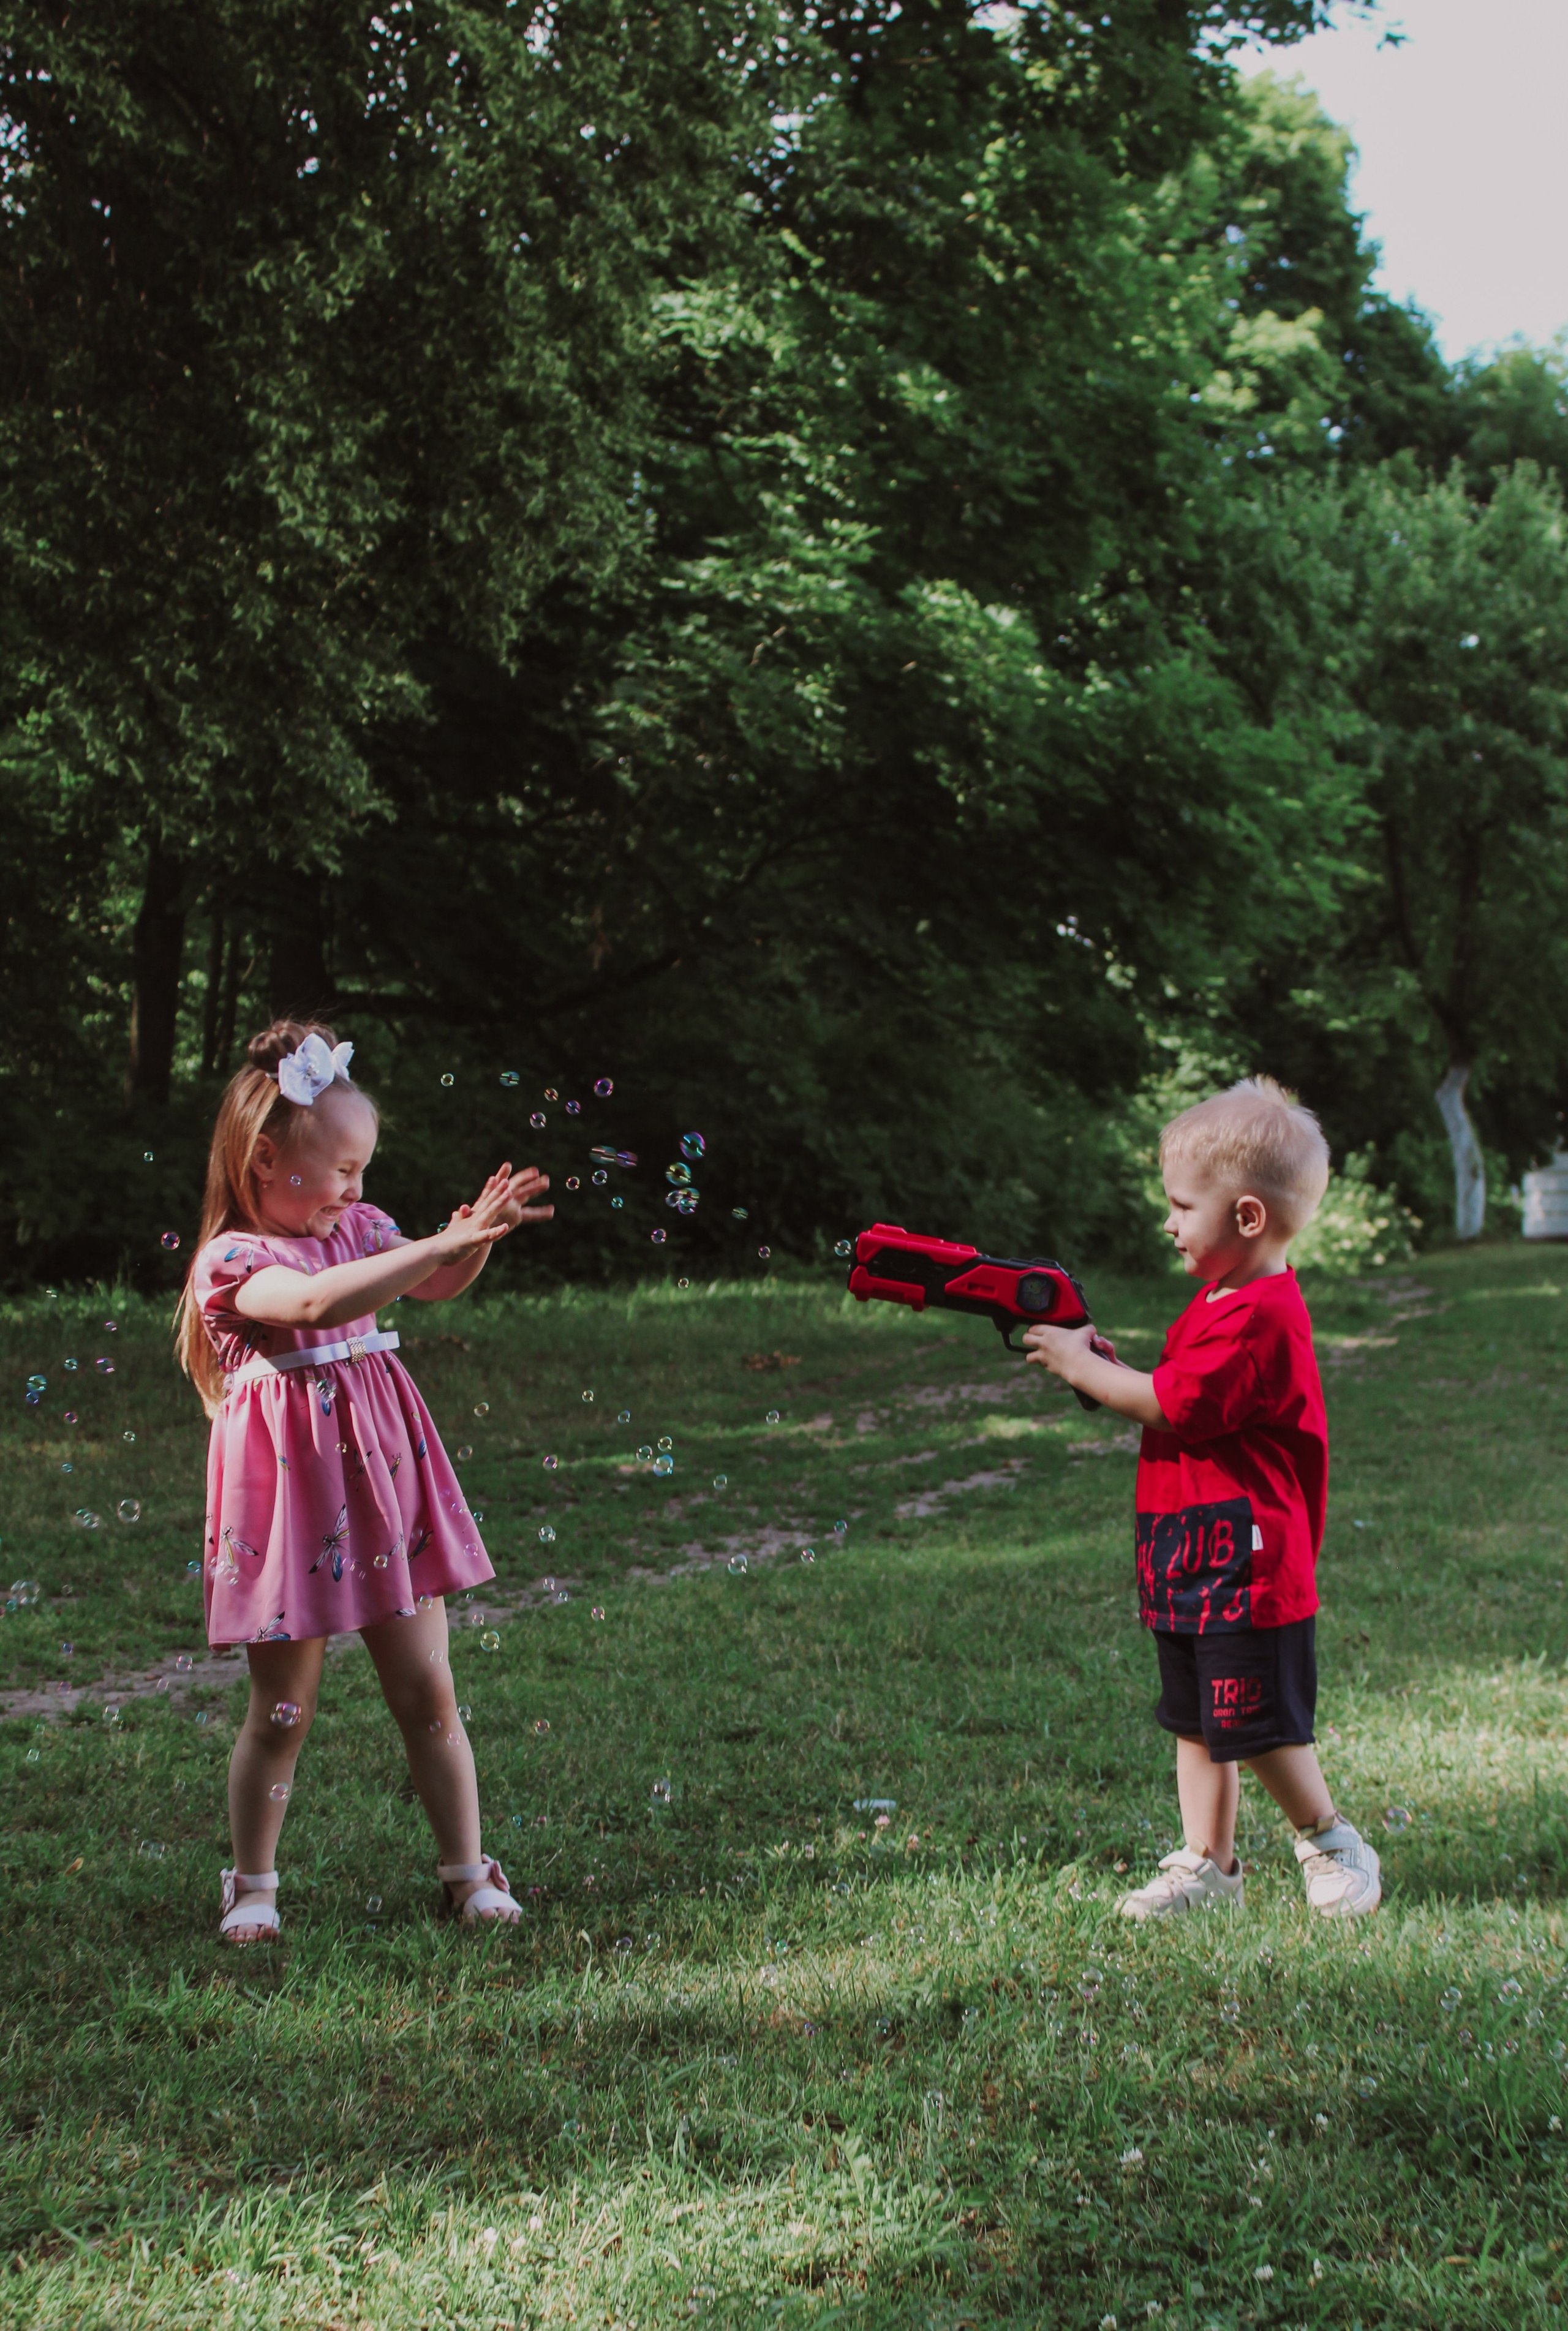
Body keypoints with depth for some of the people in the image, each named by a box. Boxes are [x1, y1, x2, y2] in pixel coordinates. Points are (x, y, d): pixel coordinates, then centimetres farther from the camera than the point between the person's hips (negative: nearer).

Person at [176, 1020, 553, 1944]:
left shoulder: (354, 1231, 7)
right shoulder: (234, 1261, -14)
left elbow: (437, 1286, 17)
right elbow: (316, 1301, -33)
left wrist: (482, 1230, -5)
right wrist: (441, 1242, -36)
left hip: (384, 1481, 6)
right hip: (292, 1494, -5)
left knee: (427, 1693, 6)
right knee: (283, 1711, 5)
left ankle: (468, 1871, 15)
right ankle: (254, 1884, 22)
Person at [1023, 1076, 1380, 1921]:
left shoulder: (1256, 1317, -20)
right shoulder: (1224, 1299, 14)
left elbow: (1173, 1407, -21)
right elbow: (1178, 1404, 15)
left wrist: (1084, 1368, -10)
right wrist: (1103, 1362, 3)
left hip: (1242, 1565, -10)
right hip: (1195, 1564, 10)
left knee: (1259, 1726, -1)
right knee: (1197, 1723, 13)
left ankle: (1333, 1846, 16)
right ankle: (1208, 1865, 20)